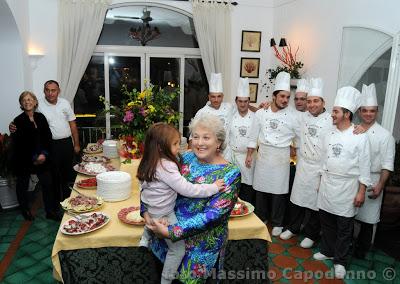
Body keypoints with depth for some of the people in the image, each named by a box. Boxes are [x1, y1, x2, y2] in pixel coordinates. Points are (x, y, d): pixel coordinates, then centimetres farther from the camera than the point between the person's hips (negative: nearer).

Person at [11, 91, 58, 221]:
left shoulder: (41, 117, 5)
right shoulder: (18, 121, -7)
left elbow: (48, 137, 3)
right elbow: (18, 143, -10)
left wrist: (44, 153, -9)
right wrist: (33, 158, -11)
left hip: (42, 158, 3)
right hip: (24, 160, -3)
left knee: (47, 183, 2)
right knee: (23, 185, 11)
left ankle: (50, 210, 15)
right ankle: (25, 211, 30)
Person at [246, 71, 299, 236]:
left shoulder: (292, 116, -4)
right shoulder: (261, 113, 1)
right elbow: (253, 135, 5)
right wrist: (249, 154, 4)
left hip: (281, 158, -1)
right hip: (263, 155, 2)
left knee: (279, 190, 5)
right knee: (261, 187, 10)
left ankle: (277, 223, 24)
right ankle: (260, 218, 30)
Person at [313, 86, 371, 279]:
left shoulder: (360, 137, -9)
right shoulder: (330, 134, 6)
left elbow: (364, 166, -8)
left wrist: (361, 192, -10)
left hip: (347, 187, -5)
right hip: (327, 184, 5)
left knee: (344, 227, 6)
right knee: (326, 221, 15)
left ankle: (340, 261, 22)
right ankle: (327, 251, 34)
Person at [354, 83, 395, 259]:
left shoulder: (385, 136, -5)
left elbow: (387, 164, -7)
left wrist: (380, 185, -15)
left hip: (371, 182, -3)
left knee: (367, 220, 7)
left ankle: (361, 251, 26)